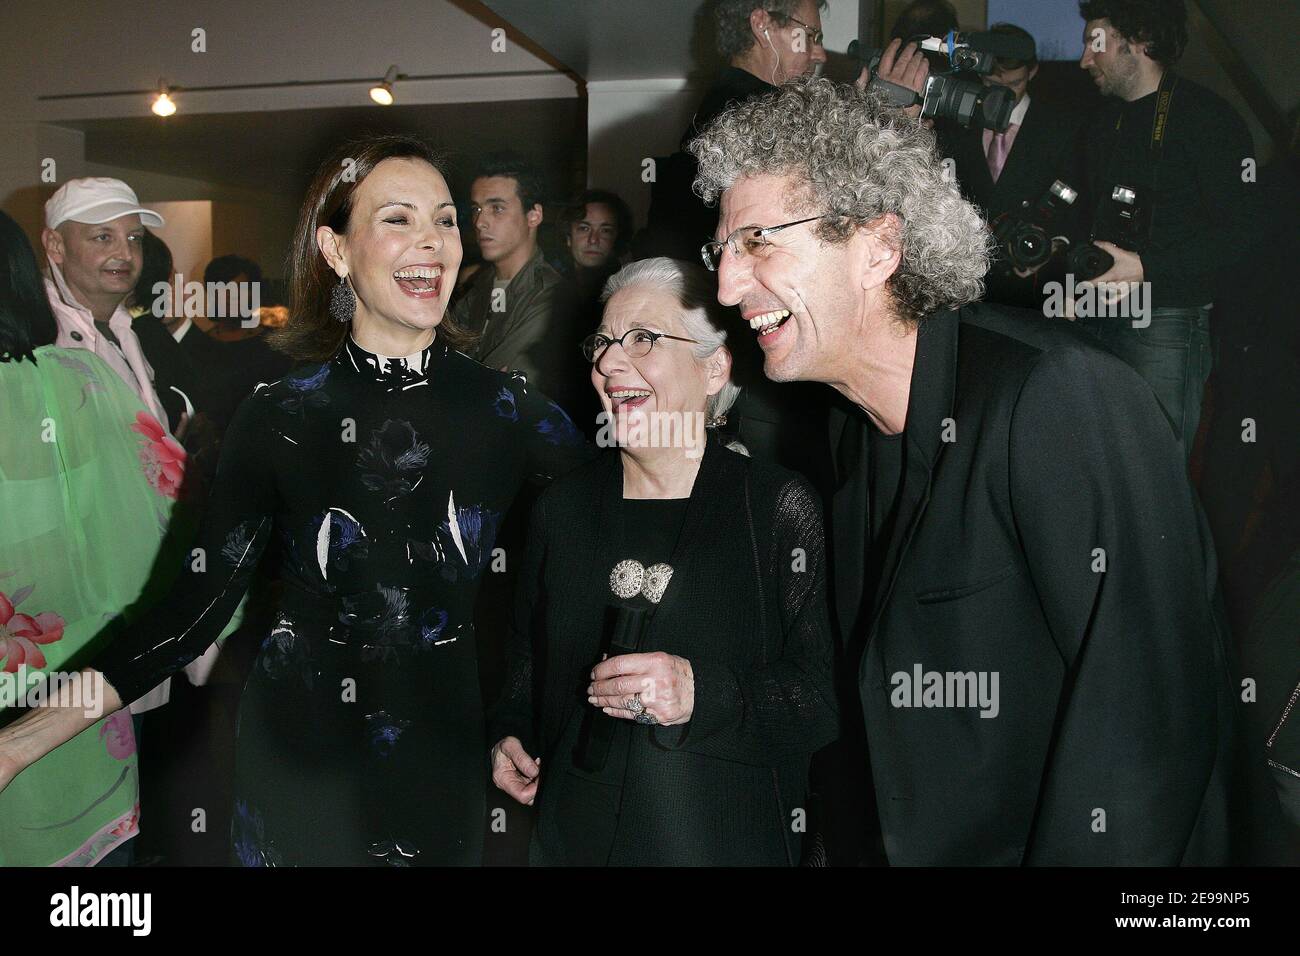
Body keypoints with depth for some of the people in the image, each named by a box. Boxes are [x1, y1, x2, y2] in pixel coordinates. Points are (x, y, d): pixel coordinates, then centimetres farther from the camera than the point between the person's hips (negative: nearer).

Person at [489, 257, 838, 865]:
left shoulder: (779, 507, -9)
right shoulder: (560, 507, 3)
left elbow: (827, 699, -13)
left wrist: (704, 692, -25)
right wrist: (509, 735, 0)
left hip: (729, 838, -3)